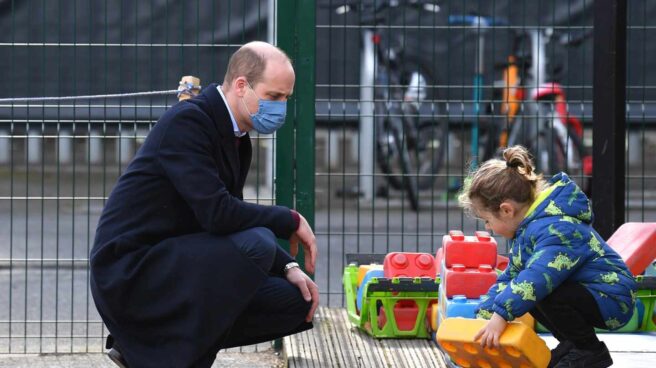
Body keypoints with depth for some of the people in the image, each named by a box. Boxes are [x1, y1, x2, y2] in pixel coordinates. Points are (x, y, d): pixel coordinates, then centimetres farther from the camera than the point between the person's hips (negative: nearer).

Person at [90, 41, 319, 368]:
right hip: (130, 267, -10)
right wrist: (291, 220, -14)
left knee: (297, 301, 5)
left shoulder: (237, 139, 11)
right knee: (256, 243, -27)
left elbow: (232, 217, 19)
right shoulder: (187, 121, -18)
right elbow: (217, 213, -27)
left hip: (171, 265, 10)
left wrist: (288, 267, 5)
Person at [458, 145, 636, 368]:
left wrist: (500, 315, -45)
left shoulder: (556, 227, -26)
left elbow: (539, 275, -41)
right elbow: (510, 277, 15)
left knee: (535, 290, -30)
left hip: (612, 300, -10)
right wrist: (483, 316, 7)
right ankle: (572, 344, 16)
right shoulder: (526, 229, 8)